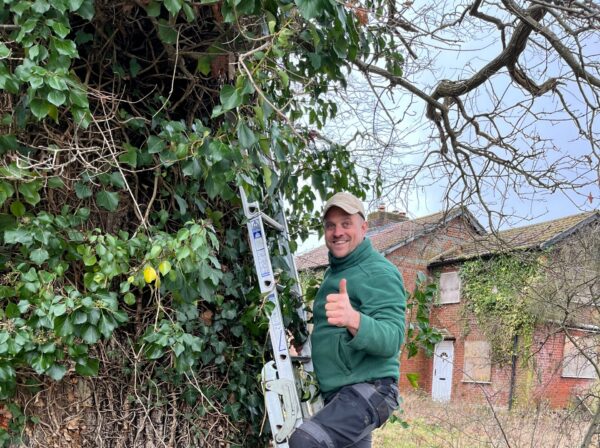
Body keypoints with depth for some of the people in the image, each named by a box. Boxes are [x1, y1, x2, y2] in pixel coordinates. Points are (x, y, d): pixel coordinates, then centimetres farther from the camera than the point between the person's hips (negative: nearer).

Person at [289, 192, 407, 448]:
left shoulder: (380, 273, -12)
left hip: (369, 391, -10)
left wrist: (354, 320, -44)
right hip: (336, 396, 10)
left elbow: (391, 340, -26)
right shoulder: (333, 272, 15)